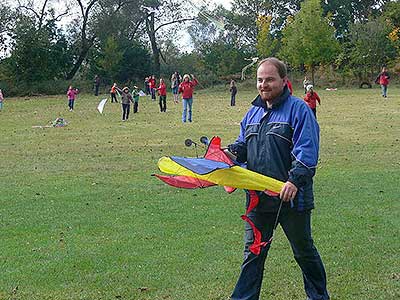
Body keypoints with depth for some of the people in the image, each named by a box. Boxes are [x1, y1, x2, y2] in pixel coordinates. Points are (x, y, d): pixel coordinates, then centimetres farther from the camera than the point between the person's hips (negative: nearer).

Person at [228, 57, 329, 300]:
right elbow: (243, 145, 20)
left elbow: (307, 150, -17)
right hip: (258, 197, 5)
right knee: (253, 252, 10)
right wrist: (231, 151, -3)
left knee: (304, 251, 11)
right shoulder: (253, 113, 13)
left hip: (291, 197, -5)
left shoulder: (298, 109, -9)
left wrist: (294, 180, -29)